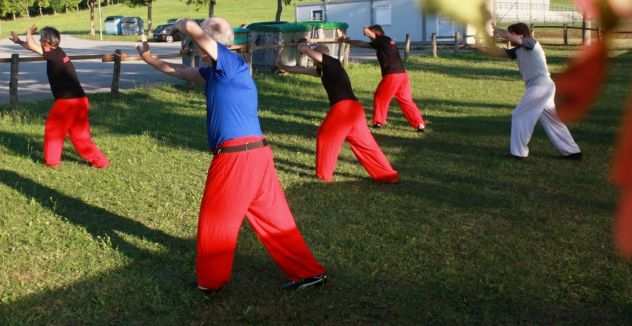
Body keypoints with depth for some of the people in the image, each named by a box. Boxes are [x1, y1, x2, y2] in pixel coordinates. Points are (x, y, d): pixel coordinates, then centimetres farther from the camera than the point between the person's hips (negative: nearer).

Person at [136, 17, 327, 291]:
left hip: (237, 156, -9)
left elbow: (192, 29, -18)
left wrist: (181, 24, 4)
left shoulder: (233, 63, -10)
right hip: (254, 153, 9)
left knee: (215, 220, 8)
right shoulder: (216, 73, 16)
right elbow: (180, 71, 31)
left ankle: (210, 282, 24)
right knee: (273, 217, 13)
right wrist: (148, 58, 39)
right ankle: (308, 271, 17)